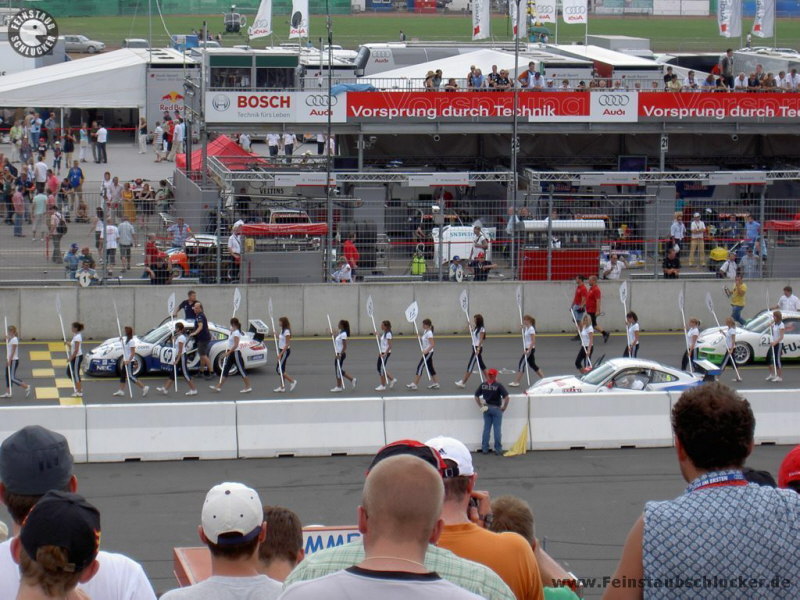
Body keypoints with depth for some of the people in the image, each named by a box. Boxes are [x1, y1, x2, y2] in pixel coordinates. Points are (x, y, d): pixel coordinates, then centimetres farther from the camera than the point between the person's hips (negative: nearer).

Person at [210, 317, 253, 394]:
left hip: (235, 353, -10)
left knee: (241, 370, -3)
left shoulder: (236, 333, -17)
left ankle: (248, 387, 4)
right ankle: (218, 387, 6)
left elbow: (235, 345, -24)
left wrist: (229, 352, -25)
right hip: (230, 353, 10)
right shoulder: (233, 332, 11)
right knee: (225, 370, 7)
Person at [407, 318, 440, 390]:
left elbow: (432, 344, -24)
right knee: (430, 368, 12)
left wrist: (426, 351, -33)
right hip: (426, 352, 10)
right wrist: (420, 338, 2)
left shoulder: (429, 333, -18)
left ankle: (414, 384, -7)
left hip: (428, 353, -10)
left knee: (420, 367, -8)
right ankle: (435, 384, 16)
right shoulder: (425, 332, 10)